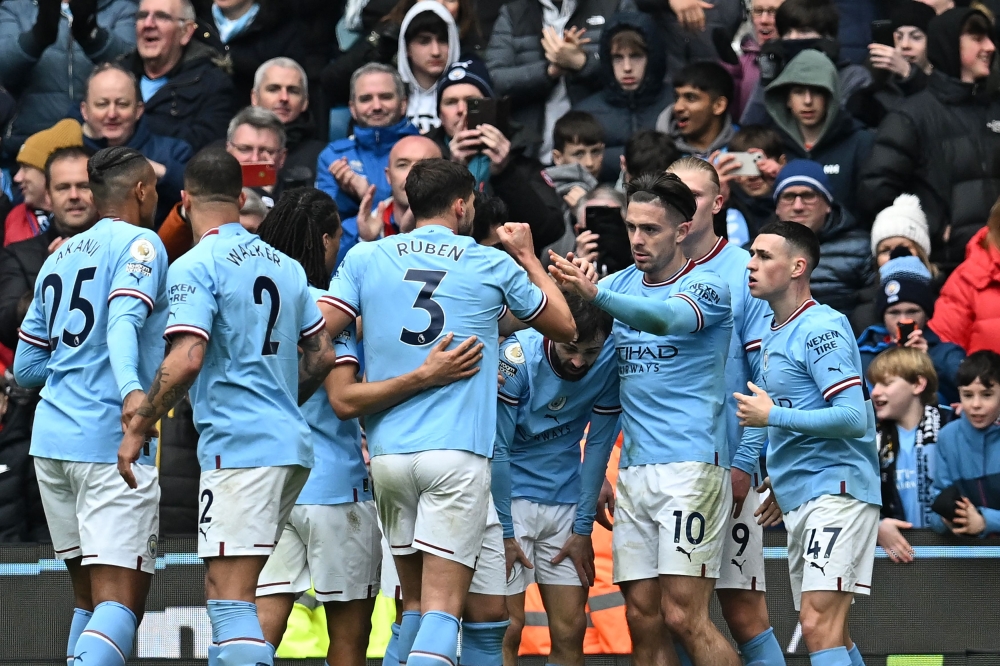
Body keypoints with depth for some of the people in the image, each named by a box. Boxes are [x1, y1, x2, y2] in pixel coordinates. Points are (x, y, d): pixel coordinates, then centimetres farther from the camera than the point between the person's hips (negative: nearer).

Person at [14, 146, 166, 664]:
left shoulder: (58, 257, 20)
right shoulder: (140, 244, -2)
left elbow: (24, 368, 23)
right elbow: (123, 323, -21)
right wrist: (131, 389, -37)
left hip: (51, 440, 8)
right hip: (113, 442, -7)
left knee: (88, 596, 15)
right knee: (120, 601, -12)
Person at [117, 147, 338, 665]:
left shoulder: (196, 266, -7)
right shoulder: (284, 265, 16)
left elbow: (186, 359, -18)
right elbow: (323, 355, 19)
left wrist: (137, 427, -10)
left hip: (238, 446, -8)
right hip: (292, 443, 8)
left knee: (229, 597, -12)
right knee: (224, 589, 16)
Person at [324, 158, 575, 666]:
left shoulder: (366, 258, 7)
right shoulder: (493, 265, 5)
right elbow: (566, 327, 19)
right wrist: (528, 257, 31)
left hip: (387, 450, 3)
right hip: (457, 451, -3)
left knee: (414, 601, 16)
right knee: (442, 606, -8)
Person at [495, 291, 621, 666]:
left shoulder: (611, 361, -10)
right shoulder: (517, 355, -20)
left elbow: (598, 446, -2)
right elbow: (497, 448, -15)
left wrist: (583, 529, -1)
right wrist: (505, 533, -15)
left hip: (565, 500, 4)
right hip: (509, 495, -4)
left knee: (571, 629, 1)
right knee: (507, 627, -9)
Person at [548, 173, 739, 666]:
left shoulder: (707, 287, -3)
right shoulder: (621, 284, 16)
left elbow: (668, 317, -24)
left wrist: (593, 292, -39)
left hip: (692, 466, -6)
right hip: (633, 472, 6)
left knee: (683, 617, -12)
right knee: (643, 618, 2)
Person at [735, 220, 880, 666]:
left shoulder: (821, 328, -12)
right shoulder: (773, 336, 18)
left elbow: (853, 418, -20)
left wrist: (771, 416, -15)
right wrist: (778, 482, 19)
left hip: (836, 491, -10)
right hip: (800, 502, 10)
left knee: (819, 626, -19)